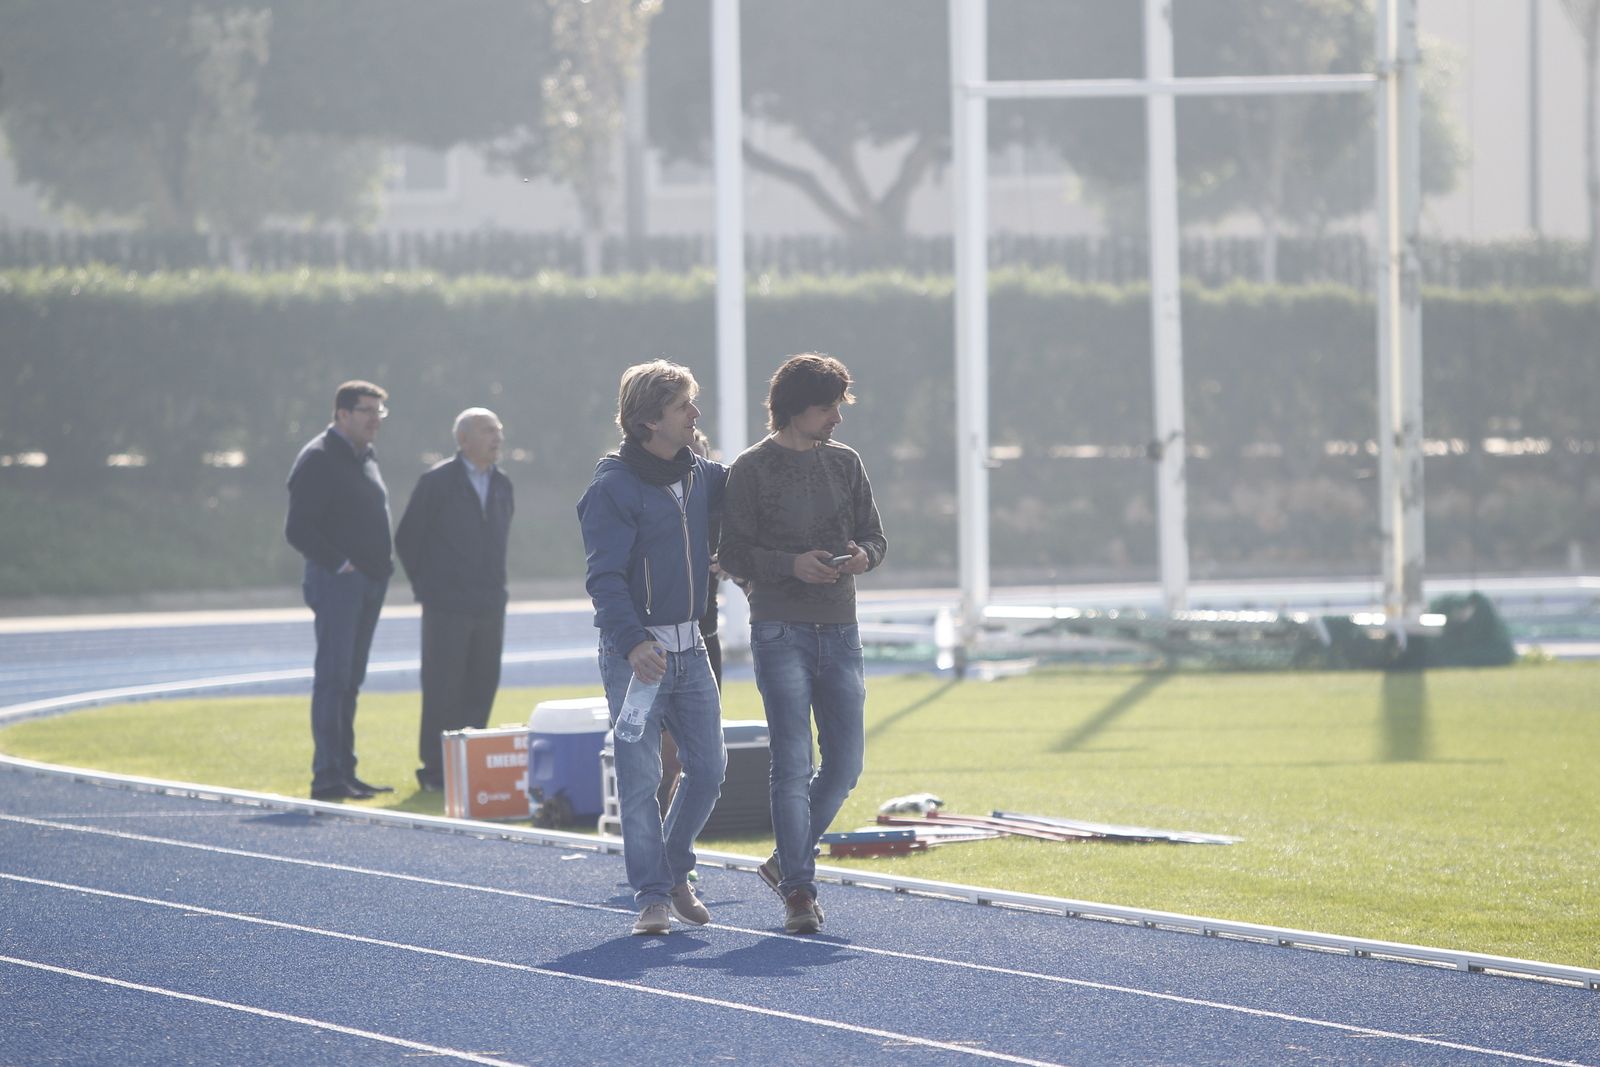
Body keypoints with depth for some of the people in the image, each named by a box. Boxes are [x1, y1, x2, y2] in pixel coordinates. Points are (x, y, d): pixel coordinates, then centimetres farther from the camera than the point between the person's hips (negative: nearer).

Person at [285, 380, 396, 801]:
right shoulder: (318, 459, -10)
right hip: (336, 582, -9)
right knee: (333, 678, -10)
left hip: (369, 584, 9)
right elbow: (299, 529, -16)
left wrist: (382, 565, 14)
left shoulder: (365, 457, 18)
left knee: (350, 680, 11)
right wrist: (341, 563, -20)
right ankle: (327, 776, -11)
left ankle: (344, 771, 15)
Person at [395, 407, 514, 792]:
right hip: (447, 608, -5)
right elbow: (407, 538, -1)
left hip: (490, 605, 6)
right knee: (443, 689, -3)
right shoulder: (437, 483, -6)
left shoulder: (502, 485, 11)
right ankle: (435, 770, 2)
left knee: (482, 688, 5)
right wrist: (426, 585, 1)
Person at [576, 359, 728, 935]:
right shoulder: (613, 487, -12)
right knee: (640, 777, -5)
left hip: (689, 648, 6)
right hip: (635, 653, -6)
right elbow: (605, 578, -18)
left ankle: (674, 870, 26)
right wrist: (632, 643, -30)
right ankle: (652, 895, 0)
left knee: (708, 768, 6)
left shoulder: (698, 474, 8)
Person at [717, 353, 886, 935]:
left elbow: (874, 534, 15)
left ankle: (788, 861, 23)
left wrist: (863, 554, -9)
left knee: (845, 765, 4)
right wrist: (793, 564, -20)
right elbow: (733, 553, -6)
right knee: (793, 764, -9)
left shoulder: (845, 462, 11)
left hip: (840, 631, 5)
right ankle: (798, 891, -6)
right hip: (781, 631, -5)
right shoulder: (751, 470, -3)